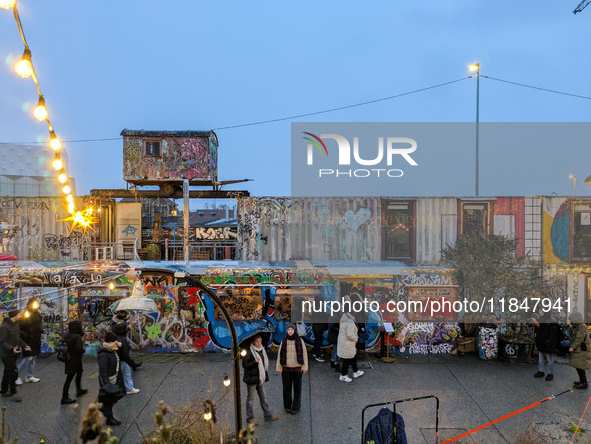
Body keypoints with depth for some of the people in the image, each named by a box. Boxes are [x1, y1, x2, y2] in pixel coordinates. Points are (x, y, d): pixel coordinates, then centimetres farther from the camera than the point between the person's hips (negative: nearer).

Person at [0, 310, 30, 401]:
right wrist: (11, 349, -34)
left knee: (8, 372, 18)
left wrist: (24, 346, 1)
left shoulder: (16, 324, 6)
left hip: (14, 353, 8)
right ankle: (13, 393, 3)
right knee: (13, 372, -7)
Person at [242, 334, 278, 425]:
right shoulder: (248, 351, -15)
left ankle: (267, 415, 27)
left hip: (260, 377, 7)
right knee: (250, 398, 6)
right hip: (251, 378, -7)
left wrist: (266, 375, 15)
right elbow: (244, 365, -16)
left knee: (263, 396, 15)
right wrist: (254, 362, -30)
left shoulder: (262, 350, 7)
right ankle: (250, 418, 18)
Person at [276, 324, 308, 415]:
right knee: (287, 388, 10)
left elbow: (304, 354, -2)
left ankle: (296, 407, 22)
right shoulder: (284, 341, -4)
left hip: (297, 369, -1)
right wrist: (279, 368, 2)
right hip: (286, 369, 1)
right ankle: (287, 406, 28)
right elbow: (280, 355, 2)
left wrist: (304, 367, -4)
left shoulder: (300, 341, -7)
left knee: (297, 388, 7)